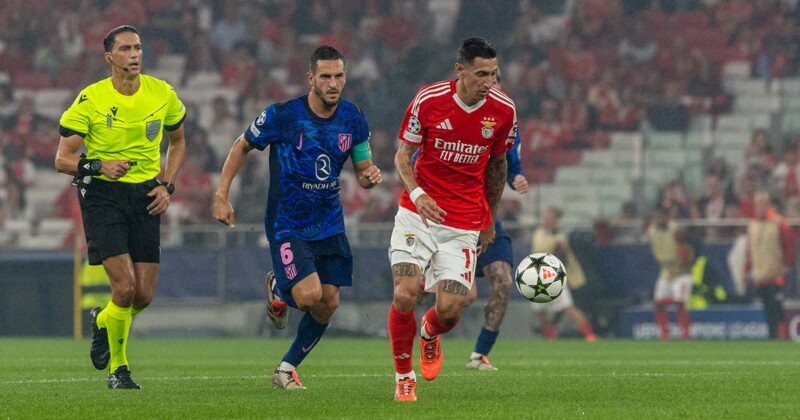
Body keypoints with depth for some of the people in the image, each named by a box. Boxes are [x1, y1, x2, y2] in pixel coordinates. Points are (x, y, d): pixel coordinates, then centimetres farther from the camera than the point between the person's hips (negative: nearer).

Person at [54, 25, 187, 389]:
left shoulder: (162, 94, 1)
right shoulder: (90, 100, -9)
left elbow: (177, 141, 19)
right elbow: (62, 159, -6)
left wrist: (167, 185, 6)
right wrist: (98, 166, -25)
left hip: (145, 196, 4)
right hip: (102, 195, -4)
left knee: (144, 296, 1)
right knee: (125, 287, -16)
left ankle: (102, 321, 35)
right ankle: (117, 369, 4)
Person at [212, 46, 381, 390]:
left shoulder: (353, 118, -2)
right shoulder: (283, 115, -14)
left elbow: (363, 171, 8)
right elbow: (242, 147, 0)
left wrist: (370, 176, -17)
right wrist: (221, 196, -6)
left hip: (329, 224, 5)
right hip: (287, 225, -5)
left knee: (328, 304, 2)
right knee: (309, 295, -21)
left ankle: (287, 369, 23)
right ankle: (278, 289, 17)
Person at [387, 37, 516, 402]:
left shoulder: (503, 110, -4)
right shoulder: (428, 100, -10)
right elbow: (403, 155, 1)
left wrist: (490, 220, 19)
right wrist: (417, 194, -18)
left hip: (464, 224, 1)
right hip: (418, 214, -1)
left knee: (449, 309, -9)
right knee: (404, 295, -15)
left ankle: (430, 334, 30)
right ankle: (404, 376, 8)